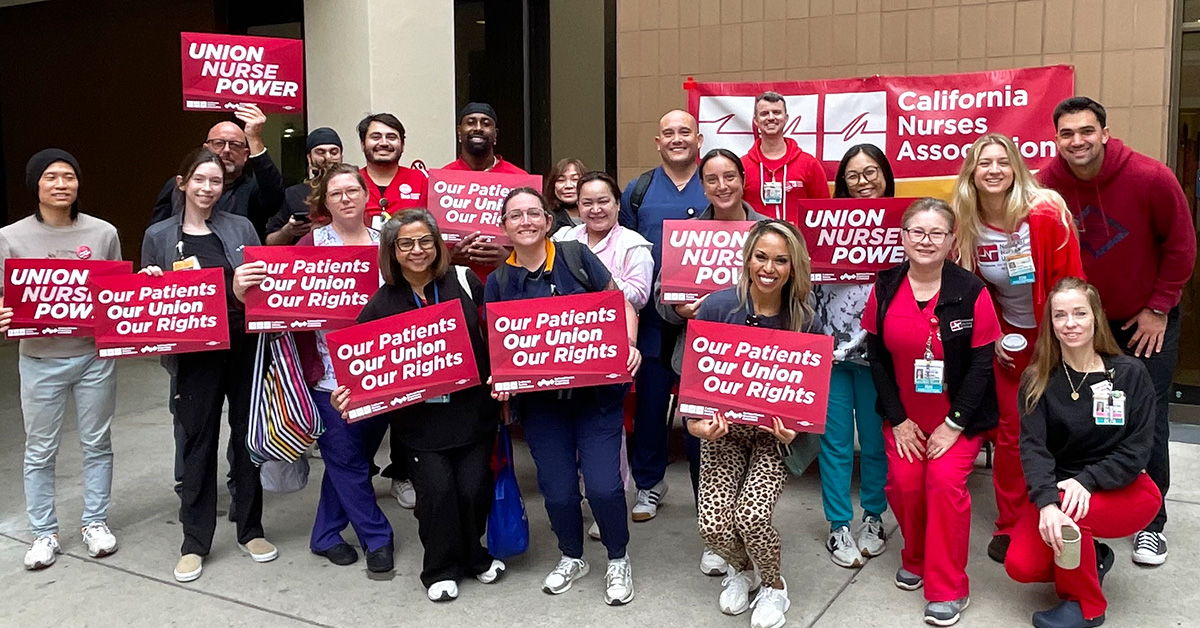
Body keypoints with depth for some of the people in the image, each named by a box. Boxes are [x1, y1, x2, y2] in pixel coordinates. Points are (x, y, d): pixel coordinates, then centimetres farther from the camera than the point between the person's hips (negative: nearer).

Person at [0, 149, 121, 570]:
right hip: (40, 360, 0)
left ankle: (96, 523, 28)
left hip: (95, 354, 1)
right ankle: (44, 533, 24)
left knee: (97, 443, 12)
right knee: (40, 450, 9)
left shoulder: (103, 233, -1)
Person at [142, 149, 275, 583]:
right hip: (195, 351, 0)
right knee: (198, 441, 5)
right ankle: (195, 542, 17)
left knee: (248, 435, 9)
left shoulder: (241, 228, 6)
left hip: (245, 346, 1)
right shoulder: (158, 236, 6)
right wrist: (149, 282, -10)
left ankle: (250, 530, 23)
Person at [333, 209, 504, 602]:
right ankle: (441, 569, 20)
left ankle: (474, 556, 32)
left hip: (473, 409, 1)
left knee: (473, 488, 2)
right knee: (436, 490, -5)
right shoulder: (382, 304, -2)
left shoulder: (463, 281, -2)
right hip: (418, 418, 0)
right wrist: (349, 393, -15)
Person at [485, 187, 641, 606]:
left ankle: (618, 560, 20)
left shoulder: (576, 257, -2)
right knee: (557, 489, 3)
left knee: (603, 484, -9)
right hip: (540, 400, 2)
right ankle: (572, 557, 35)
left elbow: (621, 305, 3)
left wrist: (628, 344, -14)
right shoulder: (499, 281, 3)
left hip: (597, 392, -2)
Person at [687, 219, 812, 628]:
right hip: (722, 430, 1)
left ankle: (773, 586, 13)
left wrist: (793, 428, -18)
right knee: (713, 527, -14)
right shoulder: (717, 307, -12)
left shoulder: (802, 318, -9)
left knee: (752, 517, -22)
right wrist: (696, 422, -21)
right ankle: (741, 569, 26)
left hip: (774, 433, -1)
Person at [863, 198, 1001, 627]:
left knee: (945, 482, -16)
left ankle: (947, 588, 1)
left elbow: (981, 364, -11)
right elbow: (877, 356, -2)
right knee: (904, 484, -7)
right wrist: (897, 419, -4)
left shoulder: (972, 292, -14)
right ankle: (916, 560, 22)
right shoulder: (884, 288, -5)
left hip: (959, 416, -2)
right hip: (903, 415, 3)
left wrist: (954, 424, -13)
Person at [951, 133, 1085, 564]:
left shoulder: (1047, 214, -20)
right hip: (1008, 339, 3)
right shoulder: (966, 224, -9)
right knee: (1011, 430, 7)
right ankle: (1008, 526, 20)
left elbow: (1070, 282, -14)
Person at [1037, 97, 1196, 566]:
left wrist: (1158, 308, -9)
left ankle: (1152, 523, 17)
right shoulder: (1048, 183, -13)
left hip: (1147, 319, -2)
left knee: (1147, 422, 1)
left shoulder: (1150, 178, -20)